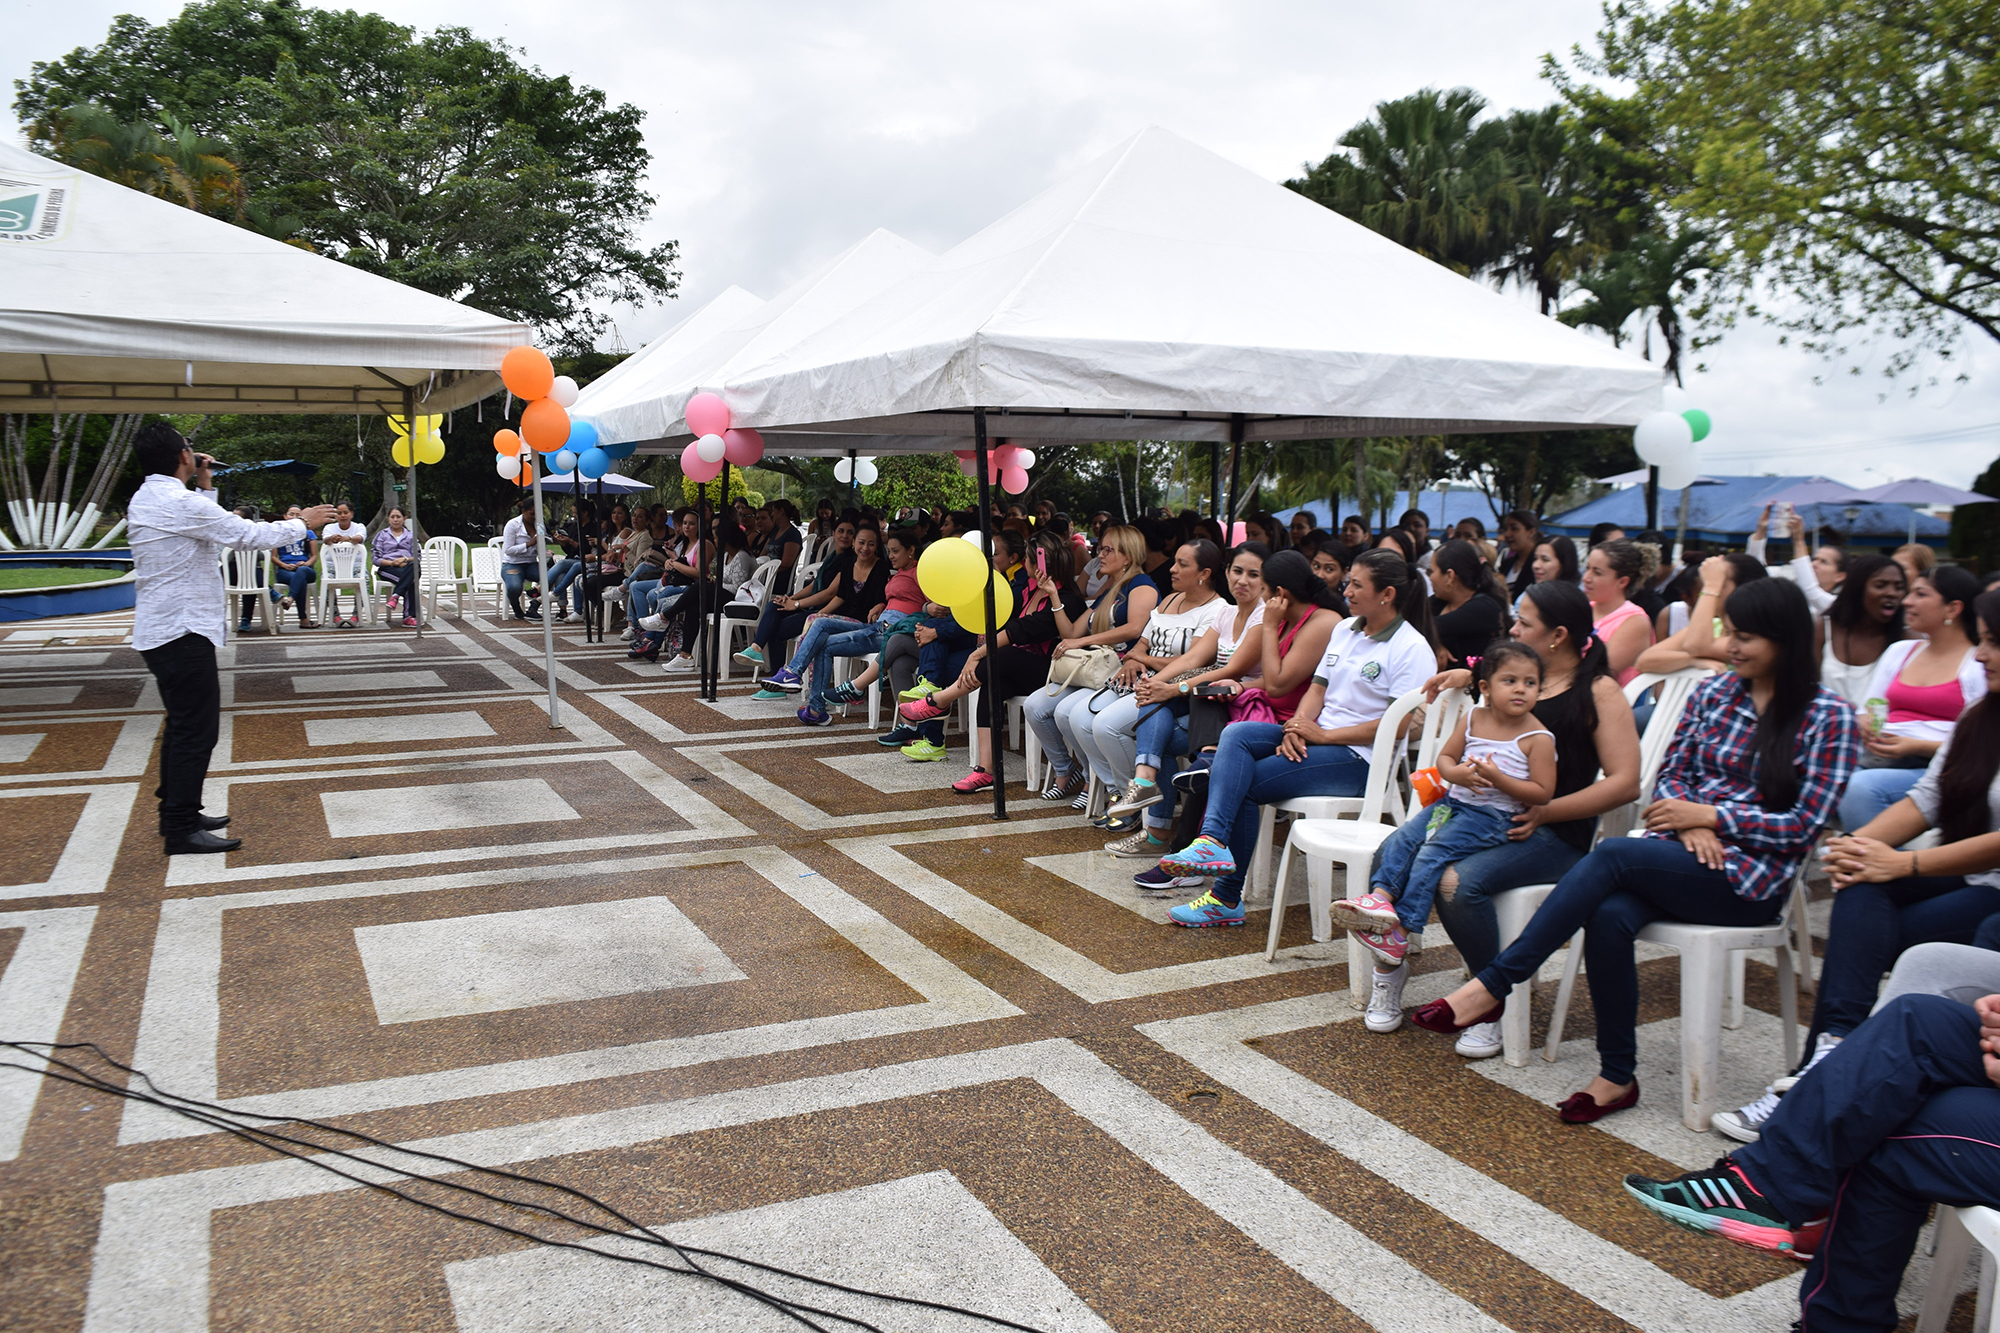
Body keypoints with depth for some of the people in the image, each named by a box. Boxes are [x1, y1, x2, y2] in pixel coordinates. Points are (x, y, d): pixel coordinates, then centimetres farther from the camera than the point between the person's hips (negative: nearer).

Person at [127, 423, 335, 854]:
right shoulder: (180, 503, -19)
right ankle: (182, 831, -4)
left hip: (159, 630, 10)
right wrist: (302, 524, -4)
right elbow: (249, 535, -17)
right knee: (196, 729, -6)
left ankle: (176, 812, 27)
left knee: (183, 725, 19)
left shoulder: (146, 500, 12)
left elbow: (209, 530, 24)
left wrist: (206, 487, 19)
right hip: (183, 632, -10)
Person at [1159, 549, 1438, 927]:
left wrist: (1324, 735, -17)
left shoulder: (1413, 650, -8)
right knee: (1236, 734, -22)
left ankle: (1227, 897, -14)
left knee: (1244, 784, -20)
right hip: (1316, 737, 7)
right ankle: (1212, 840, -34)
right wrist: (1299, 725, -7)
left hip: (1360, 758, -7)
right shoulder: (1345, 630, 17)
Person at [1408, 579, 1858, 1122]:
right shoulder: (1714, 692, 11)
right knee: (1609, 915, -29)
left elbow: (1804, 825, -7)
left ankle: (1492, 985, -28)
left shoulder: (1828, 716, -3)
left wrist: (1709, 815, -11)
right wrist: (1687, 820, -8)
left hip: (1751, 878, -5)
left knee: (1612, 854, -30)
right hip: (1685, 854, 5)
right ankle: (1617, 1076, -15)